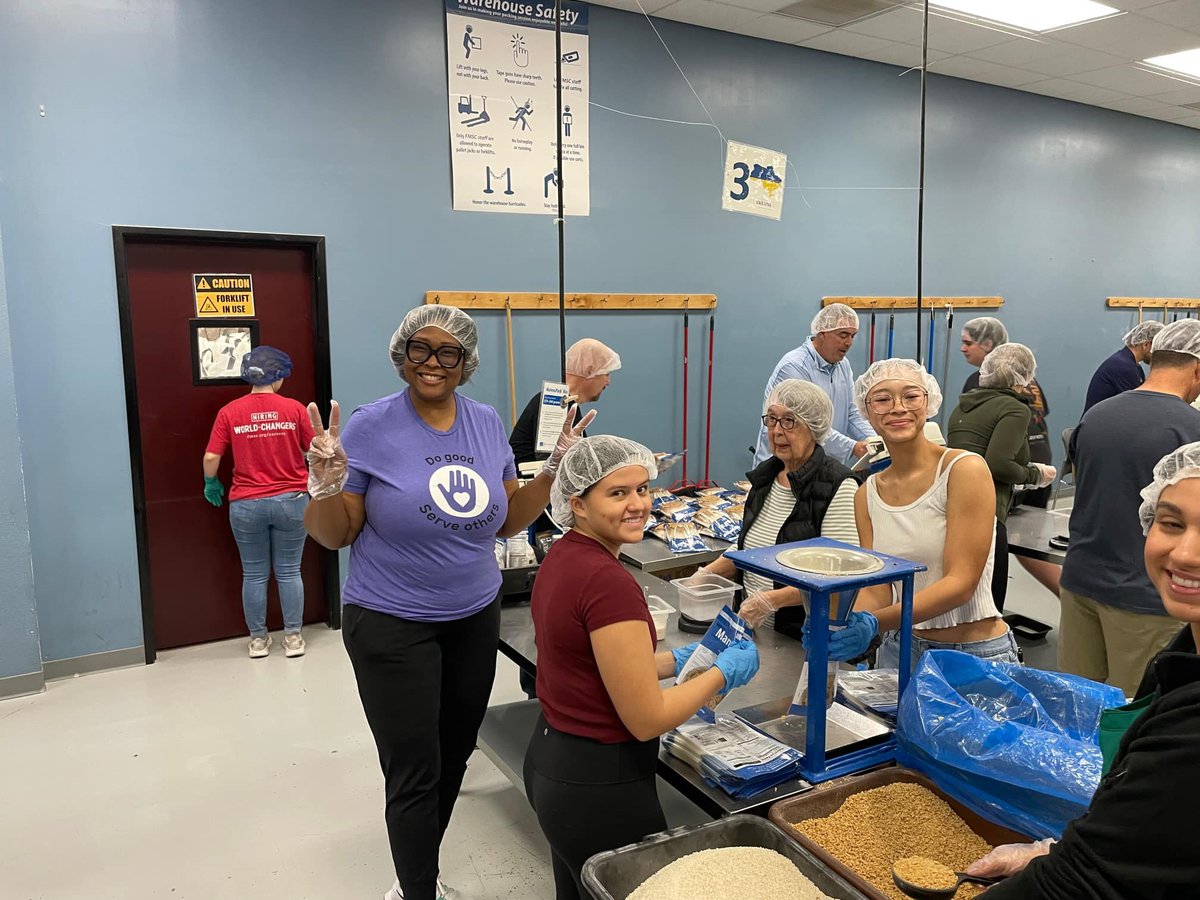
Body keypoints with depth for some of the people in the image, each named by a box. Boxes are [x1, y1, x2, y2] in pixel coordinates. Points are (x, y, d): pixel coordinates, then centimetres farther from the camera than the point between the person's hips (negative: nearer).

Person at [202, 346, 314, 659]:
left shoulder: (229, 412, -4)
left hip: (246, 505, 1)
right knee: (289, 572, 10)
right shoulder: (294, 409, -6)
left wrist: (211, 484, 16)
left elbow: (211, 458, -4)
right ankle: (293, 637, 17)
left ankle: (258, 639, 22)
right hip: (290, 501, 0)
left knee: (254, 574, 12)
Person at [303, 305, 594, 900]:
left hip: (475, 618, 5)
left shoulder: (487, 424, 1)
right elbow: (333, 535, -9)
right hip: (392, 625, -5)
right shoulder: (372, 426, -12)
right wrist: (326, 484, -28)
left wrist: (555, 468, -4)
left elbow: (507, 520, 7)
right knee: (415, 773, 2)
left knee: (454, 755, 18)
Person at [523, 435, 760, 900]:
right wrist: (724, 671, -7)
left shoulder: (563, 556, 1)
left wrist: (678, 660, 10)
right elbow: (647, 719, -21)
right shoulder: (609, 581, -26)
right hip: (599, 788, -9)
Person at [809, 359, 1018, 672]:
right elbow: (875, 589, -1)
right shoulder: (867, 494, 3)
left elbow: (961, 582, -19)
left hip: (975, 655, -4)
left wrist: (875, 623, -30)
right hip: (901, 650, 5)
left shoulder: (965, 469, -13)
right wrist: (841, 626, -22)